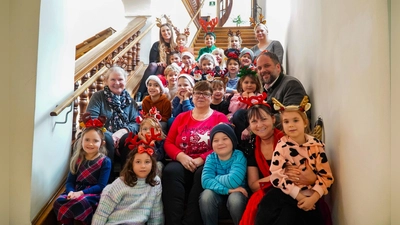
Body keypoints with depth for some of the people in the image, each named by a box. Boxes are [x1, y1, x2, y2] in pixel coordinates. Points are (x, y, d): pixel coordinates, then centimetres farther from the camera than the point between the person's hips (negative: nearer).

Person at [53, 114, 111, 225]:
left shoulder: (105, 162, -5)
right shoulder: (77, 159, 10)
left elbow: (101, 186, -10)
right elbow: (70, 181, 5)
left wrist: (81, 193, -20)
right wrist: (71, 192, -17)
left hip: (93, 194, -4)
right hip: (76, 192, 5)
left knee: (78, 204, -34)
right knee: (58, 203, -23)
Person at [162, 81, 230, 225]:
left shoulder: (220, 118, 9)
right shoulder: (182, 117, 19)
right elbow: (168, 143, 12)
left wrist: (201, 160, -16)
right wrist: (181, 156, -11)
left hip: (206, 164, -2)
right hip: (182, 162, 2)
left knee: (203, 174, -36)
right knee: (170, 171, -31)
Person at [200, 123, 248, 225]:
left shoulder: (239, 156, -18)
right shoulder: (211, 158, -9)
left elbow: (233, 181, -31)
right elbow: (206, 181, -23)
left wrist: (215, 178, -16)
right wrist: (227, 189, -33)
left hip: (236, 193, -2)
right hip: (218, 194, 2)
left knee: (235, 198, -33)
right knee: (206, 195, -27)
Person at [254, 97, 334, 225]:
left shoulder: (316, 145, 0)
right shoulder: (281, 146, -3)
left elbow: (326, 175, 0)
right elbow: (276, 176, -10)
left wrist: (313, 198, -14)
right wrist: (298, 196, -16)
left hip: (309, 196, 1)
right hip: (288, 193, -1)